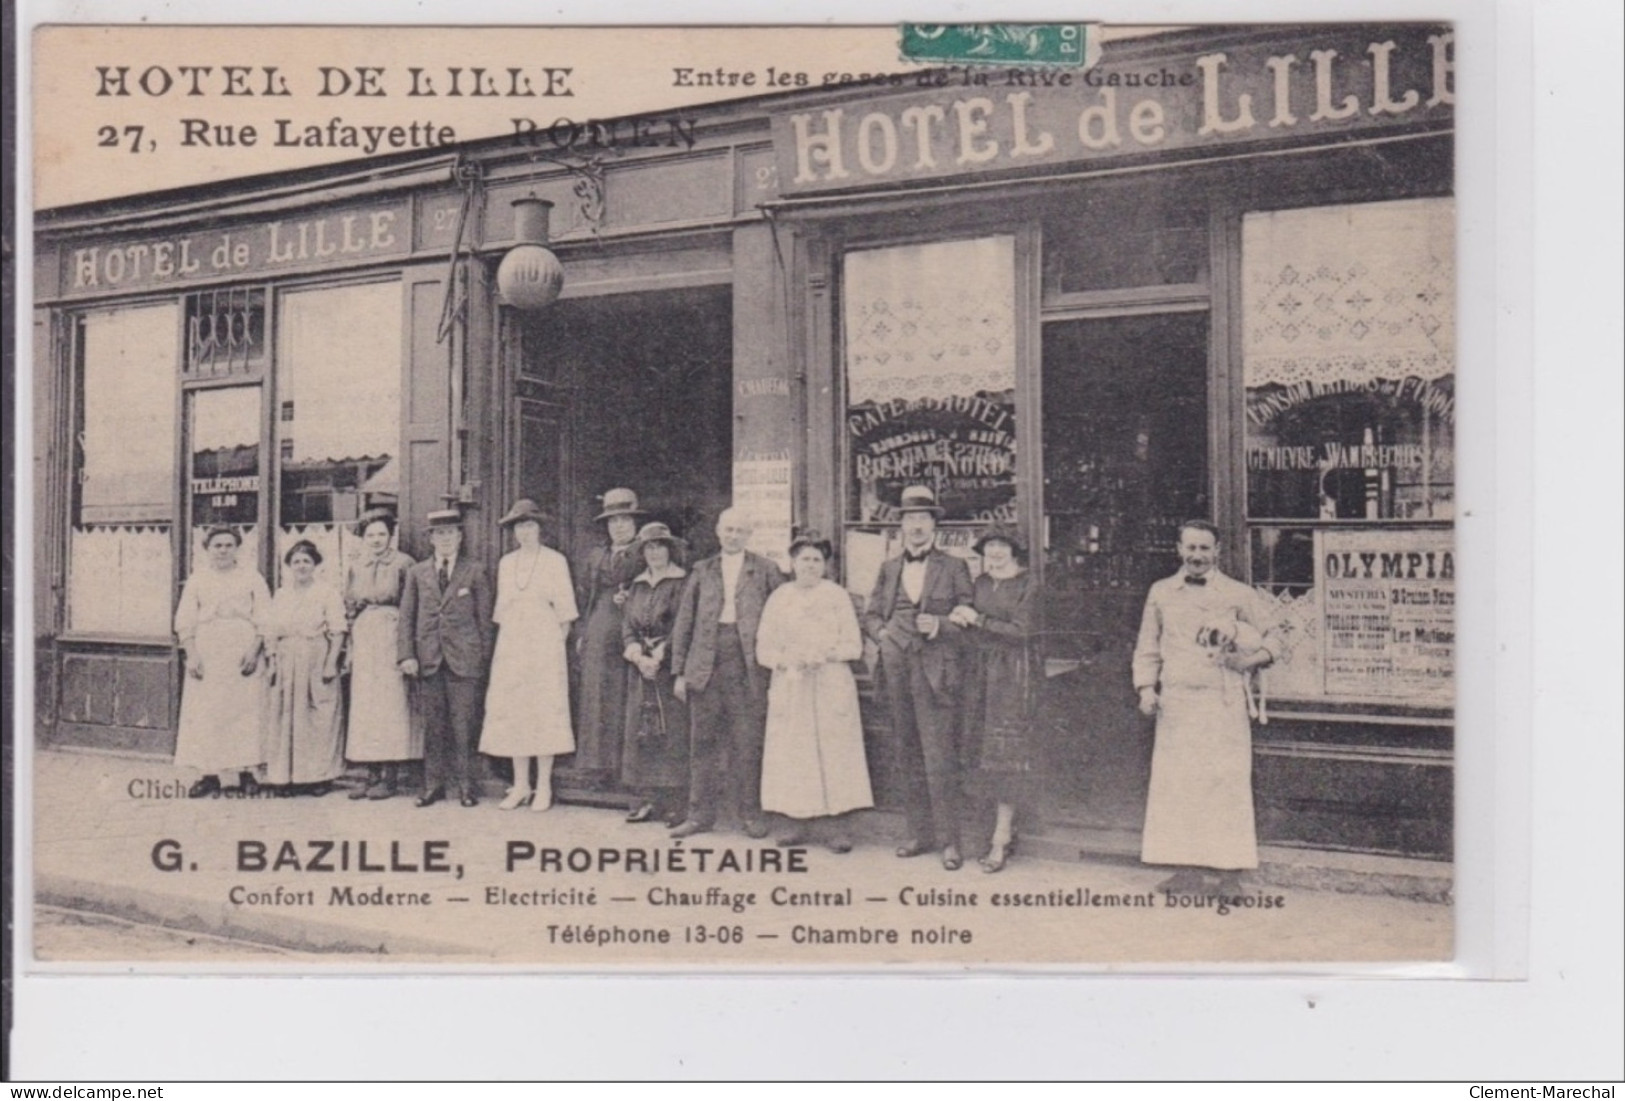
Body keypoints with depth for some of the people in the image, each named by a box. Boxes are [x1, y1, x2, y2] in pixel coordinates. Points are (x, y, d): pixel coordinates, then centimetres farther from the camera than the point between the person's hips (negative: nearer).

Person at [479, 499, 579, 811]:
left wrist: (558, 641, -4)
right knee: (512, 710, 1)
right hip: (511, 644, 4)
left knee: (544, 709, -6)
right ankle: (520, 785, 7)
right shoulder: (505, 563, 14)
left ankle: (543, 786, -1)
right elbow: (501, 609, 16)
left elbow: (565, 610, 1)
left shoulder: (555, 561, 2)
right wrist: (506, 639, 8)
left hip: (544, 642, -4)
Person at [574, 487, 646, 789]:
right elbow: (585, 596, 19)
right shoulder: (596, 556, 17)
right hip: (598, 636, 4)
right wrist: (582, 633, 10)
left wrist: (630, 599, -11)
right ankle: (596, 766, 5)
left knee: (627, 701, -5)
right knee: (597, 699, 1)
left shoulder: (645, 555, 4)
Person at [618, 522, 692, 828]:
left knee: (672, 731, -8)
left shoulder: (681, 583, -2)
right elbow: (627, 624, 9)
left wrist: (658, 657, -14)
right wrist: (639, 656, -7)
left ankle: (677, 803, -6)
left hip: (670, 666, -5)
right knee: (641, 731, 3)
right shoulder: (637, 585, 16)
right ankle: (647, 800, 7)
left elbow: (681, 626, -9)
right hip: (640, 666, 6)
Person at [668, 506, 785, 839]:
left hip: (749, 665, -2)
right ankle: (701, 813, 14)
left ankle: (751, 813, 11)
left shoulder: (765, 571, 7)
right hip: (706, 666, 2)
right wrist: (679, 671, 6)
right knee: (703, 741, 6)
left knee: (748, 742, 1)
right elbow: (683, 623, 12)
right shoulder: (702, 572, 12)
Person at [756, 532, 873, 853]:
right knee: (793, 754, -2)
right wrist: (787, 659, -12)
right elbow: (763, 648, 7)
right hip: (790, 687, 2)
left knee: (833, 751, -6)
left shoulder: (837, 595, 6)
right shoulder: (779, 598, 9)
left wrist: (825, 655, -14)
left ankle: (831, 823, -4)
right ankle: (801, 823, 3)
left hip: (831, 686, -1)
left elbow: (854, 645, 2)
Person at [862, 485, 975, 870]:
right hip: (896, 674, 5)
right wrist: (882, 633, -3)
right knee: (908, 759, 10)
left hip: (935, 673, -4)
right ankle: (920, 832, 19)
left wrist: (939, 626, -16)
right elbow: (870, 615, 17)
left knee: (939, 759, -7)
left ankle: (948, 839, -1)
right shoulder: (888, 569, 15)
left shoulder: (954, 568, 3)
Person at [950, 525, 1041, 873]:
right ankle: (1006, 830, 14)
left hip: (1011, 672, -6)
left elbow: (1021, 631, -13)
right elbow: (973, 635, 13)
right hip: (980, 670, 6)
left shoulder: (1027, 585, -4)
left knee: (1004, 749, -8)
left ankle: (1000, 840, -7)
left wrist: (978, 619, -14)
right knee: (984, 749, 5)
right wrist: (960, 620, -9)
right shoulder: (980, 583, 13)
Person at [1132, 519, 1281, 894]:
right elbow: (1147, 648, 15)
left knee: (1225, 784, -4)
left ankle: (1227, 870, 4)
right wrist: (1146, 688, 3)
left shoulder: (1238, 595, 4)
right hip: (1175, 704, 3)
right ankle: (1187, 869, 9)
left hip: (1222, 704, -3)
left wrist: (1251, 659, -7)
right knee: (1175, 784, 2)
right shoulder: (1161, 593, 12)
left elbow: (1272, 637, 11)